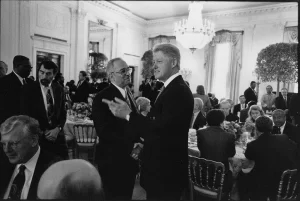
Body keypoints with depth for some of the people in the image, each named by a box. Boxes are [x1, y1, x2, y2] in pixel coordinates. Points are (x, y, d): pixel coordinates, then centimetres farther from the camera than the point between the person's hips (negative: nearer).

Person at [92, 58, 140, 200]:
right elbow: (104, 132, -22)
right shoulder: (102, 98, -15)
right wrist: (131, 146, -24)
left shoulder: (128, 93, 9)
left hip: (129, 160, 7)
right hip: (113, 161, -7)